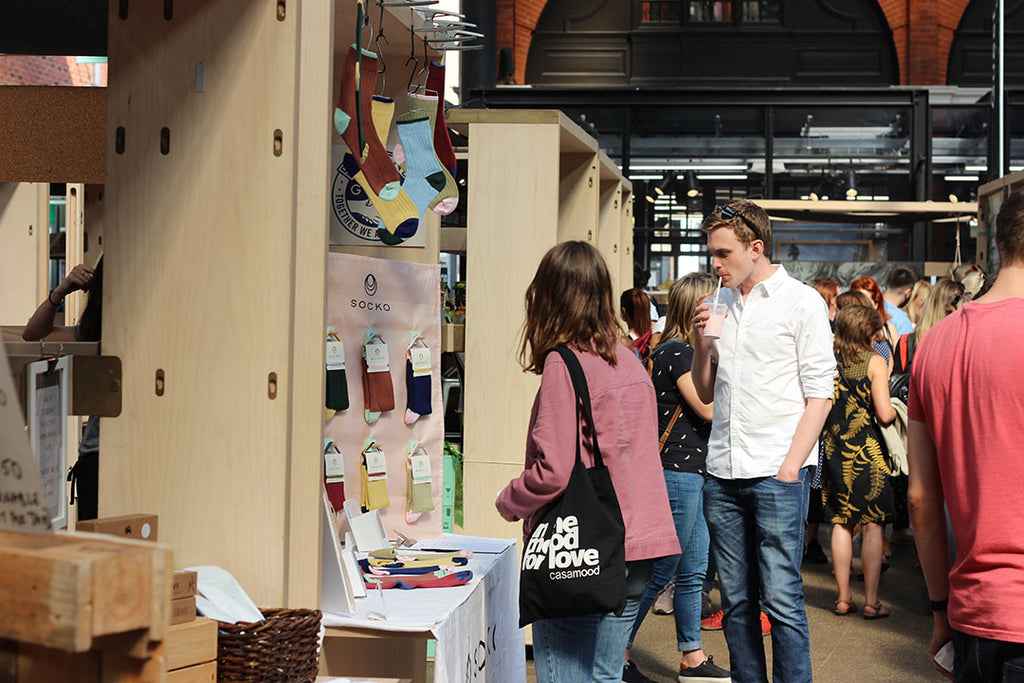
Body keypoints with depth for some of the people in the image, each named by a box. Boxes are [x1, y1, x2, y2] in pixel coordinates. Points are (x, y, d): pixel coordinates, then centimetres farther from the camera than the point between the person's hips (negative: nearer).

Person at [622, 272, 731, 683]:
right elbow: (709, 409, -19)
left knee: (692, 572, 14)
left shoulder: (686, 350, 17)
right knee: (661, 571, -4)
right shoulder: (677, 351, -14)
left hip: (694, 474, 10)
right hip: (677, 473, -10)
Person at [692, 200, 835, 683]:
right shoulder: (722, 307, 16)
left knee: (782, 599, -6)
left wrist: (791, 465, -12)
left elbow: (819, 393, -4)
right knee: (736, 601, 8)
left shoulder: (801, 302, 0)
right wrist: (702, 341, 2)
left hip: (776, 472, -5)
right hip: (723, 473, 5)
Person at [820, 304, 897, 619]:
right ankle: (871, 600, 3)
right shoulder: (875, 362, -8)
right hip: (866, 451, -4)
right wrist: (895, 410, 9)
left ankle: (843, 597, 15)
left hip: (833, 449, 4)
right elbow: (884, 413, -13)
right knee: (872, 525, 2)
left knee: (840, 523, 10)